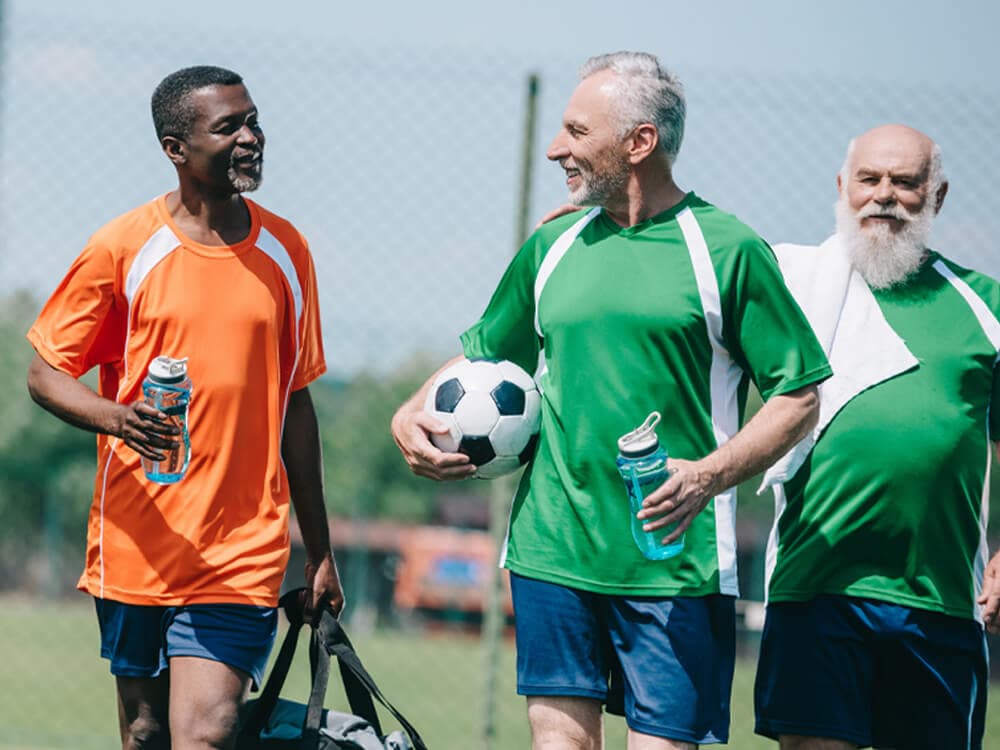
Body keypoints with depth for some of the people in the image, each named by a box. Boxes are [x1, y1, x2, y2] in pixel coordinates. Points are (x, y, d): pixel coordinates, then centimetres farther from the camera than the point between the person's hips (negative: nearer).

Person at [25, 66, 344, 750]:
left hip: (243, 556, 1)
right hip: (137, 546, -1)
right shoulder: (124, 248, -3)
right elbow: (45, 373, 0)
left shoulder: (285, 251, 8)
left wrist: (320, 552, 16)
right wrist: (116, 417, -22)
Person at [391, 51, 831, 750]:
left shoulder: (728, 250, -2)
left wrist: (708, 475, -16)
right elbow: (484, 353, 25)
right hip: (552, 553, 4)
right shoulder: (554, 246, 12)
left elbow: (798, 394, -2)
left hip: (674, 562, -4)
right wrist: (412, 415, 6)